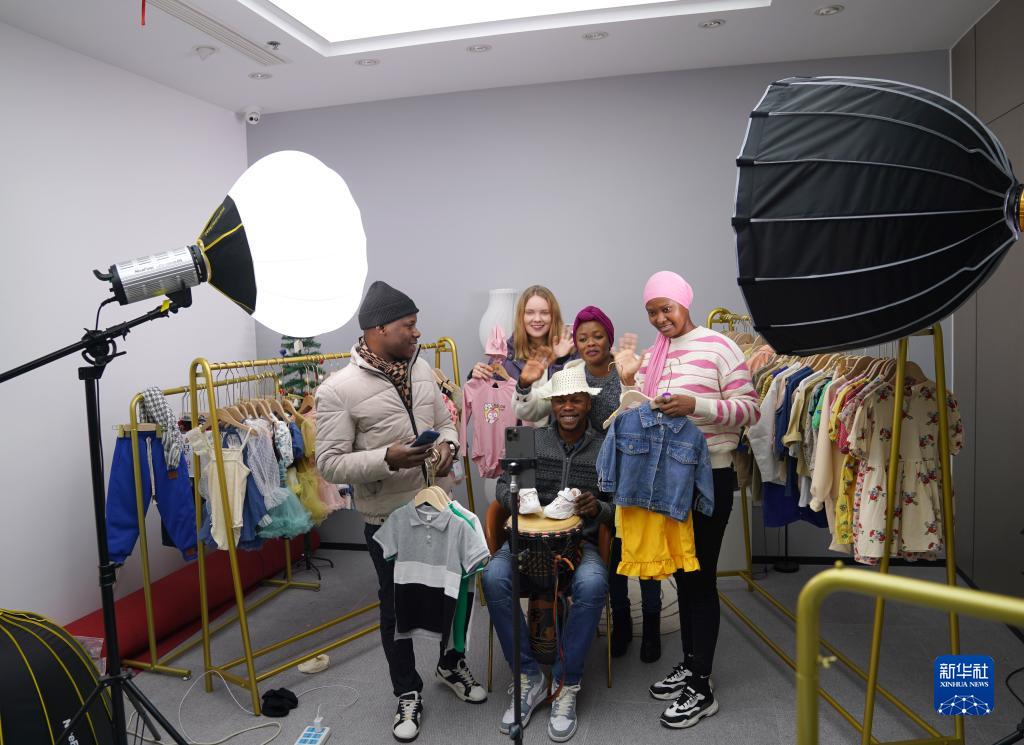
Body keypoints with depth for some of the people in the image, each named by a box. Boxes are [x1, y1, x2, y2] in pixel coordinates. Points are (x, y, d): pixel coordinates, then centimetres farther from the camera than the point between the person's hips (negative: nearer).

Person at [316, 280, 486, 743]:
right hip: (389, 519, -5)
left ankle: (451, 664, 45)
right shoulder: (338, 390, -16)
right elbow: (329, 463, -16)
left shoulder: (422, 369, 2)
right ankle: (408, 693, 35)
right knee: (397, 608, 12)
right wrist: (387, 459, -29)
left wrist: (448, 444, -11)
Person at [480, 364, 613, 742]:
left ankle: (565, 685, -13)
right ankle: (529, 676, -10)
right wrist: (517, 499, -19)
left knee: (592, 585, -34)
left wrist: (598, 508, -18)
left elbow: (618, 508, 6)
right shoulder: (530, 439, 6)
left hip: (580, 541, -1)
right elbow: (503, 485, 5)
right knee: (494, 577, -30)